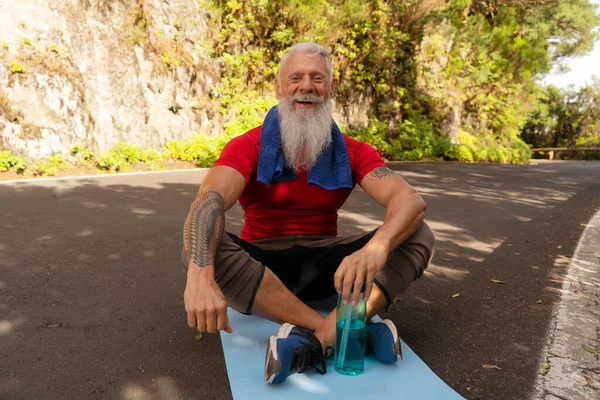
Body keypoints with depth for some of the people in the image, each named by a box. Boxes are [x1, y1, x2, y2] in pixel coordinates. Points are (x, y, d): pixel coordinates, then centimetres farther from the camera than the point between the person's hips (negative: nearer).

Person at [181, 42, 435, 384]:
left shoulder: (352, 152, -3)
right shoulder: (248, 147, -9)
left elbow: (411, 201, -19)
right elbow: (209, 201, -28)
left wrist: (376, 247, -43)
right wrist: (200, 276, -49)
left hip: (324, 266, 2)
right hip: (259, 266, -1)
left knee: (419, 236, -18)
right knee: (202, 245, -33)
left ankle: (317, 340, -37)